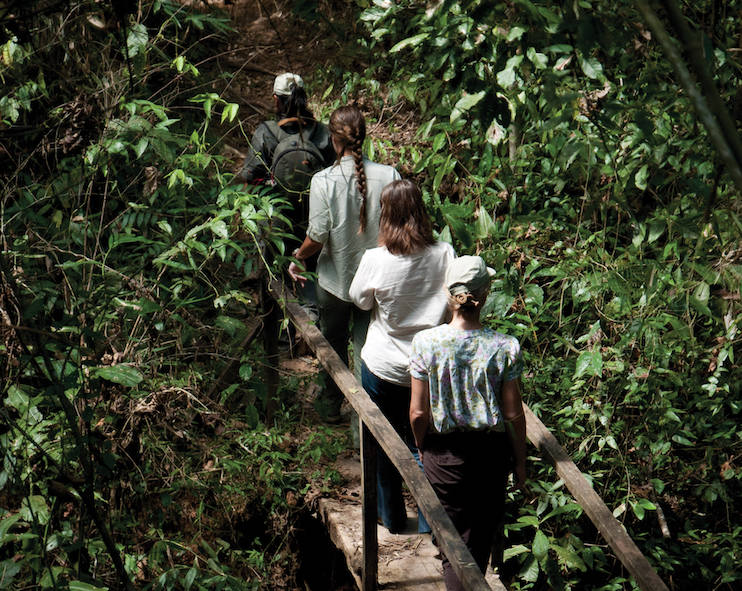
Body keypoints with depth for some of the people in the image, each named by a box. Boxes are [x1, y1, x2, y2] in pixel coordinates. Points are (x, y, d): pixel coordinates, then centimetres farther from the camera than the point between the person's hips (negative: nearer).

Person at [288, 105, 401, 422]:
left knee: (333, 343, 21)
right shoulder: (389, 175, -14)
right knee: (367, 347, 16)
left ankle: (331, 405, 39)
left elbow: (317, 238, -16)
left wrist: (298, 258, 4)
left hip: (335, 280, -1)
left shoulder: (323, 181, -19)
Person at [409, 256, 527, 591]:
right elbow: (514, 415, -8)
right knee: (482, 534, 23)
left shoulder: (426, 343, -16)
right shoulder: (504, 348, -15)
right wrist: (520, 461, 7)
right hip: (490, 451, 1)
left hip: (444, 453, -1)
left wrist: (422, 449, 9)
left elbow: (418, 412, -10)